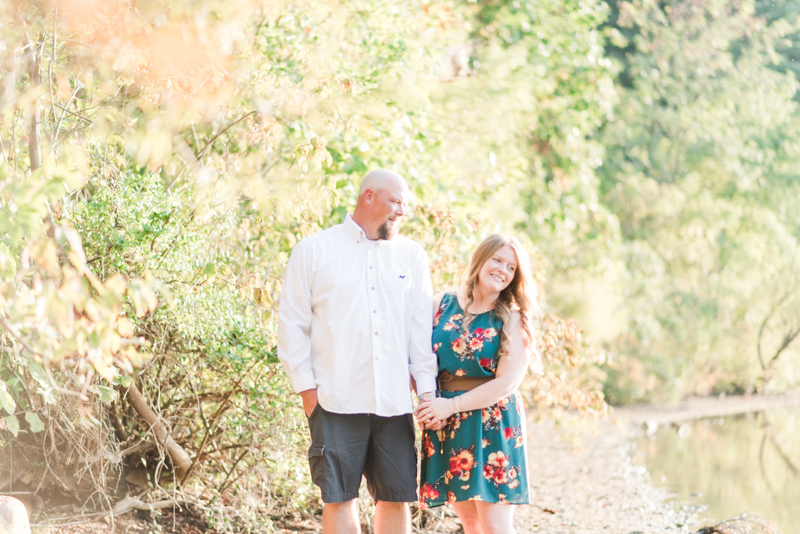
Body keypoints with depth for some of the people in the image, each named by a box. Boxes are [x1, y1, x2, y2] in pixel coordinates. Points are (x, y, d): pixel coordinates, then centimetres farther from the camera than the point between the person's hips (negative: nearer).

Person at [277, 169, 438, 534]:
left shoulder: (411, 256, 13)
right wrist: (306, 386, -2)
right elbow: (292, 324, 4)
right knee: (339, 498, -1)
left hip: (394, 403, 3)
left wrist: (427, 390, 4)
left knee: (397, 497, 3)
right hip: (336, 402, -3)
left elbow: (422, 327, 11)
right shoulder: (313, 251, 5)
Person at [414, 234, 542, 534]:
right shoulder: (441, 305, 6)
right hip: (445, 428, 3)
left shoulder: (513, 320, -1)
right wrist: (428, 402, -12)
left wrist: (452, 405, -14)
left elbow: (506, 383, -10)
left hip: (493, 427, -3)